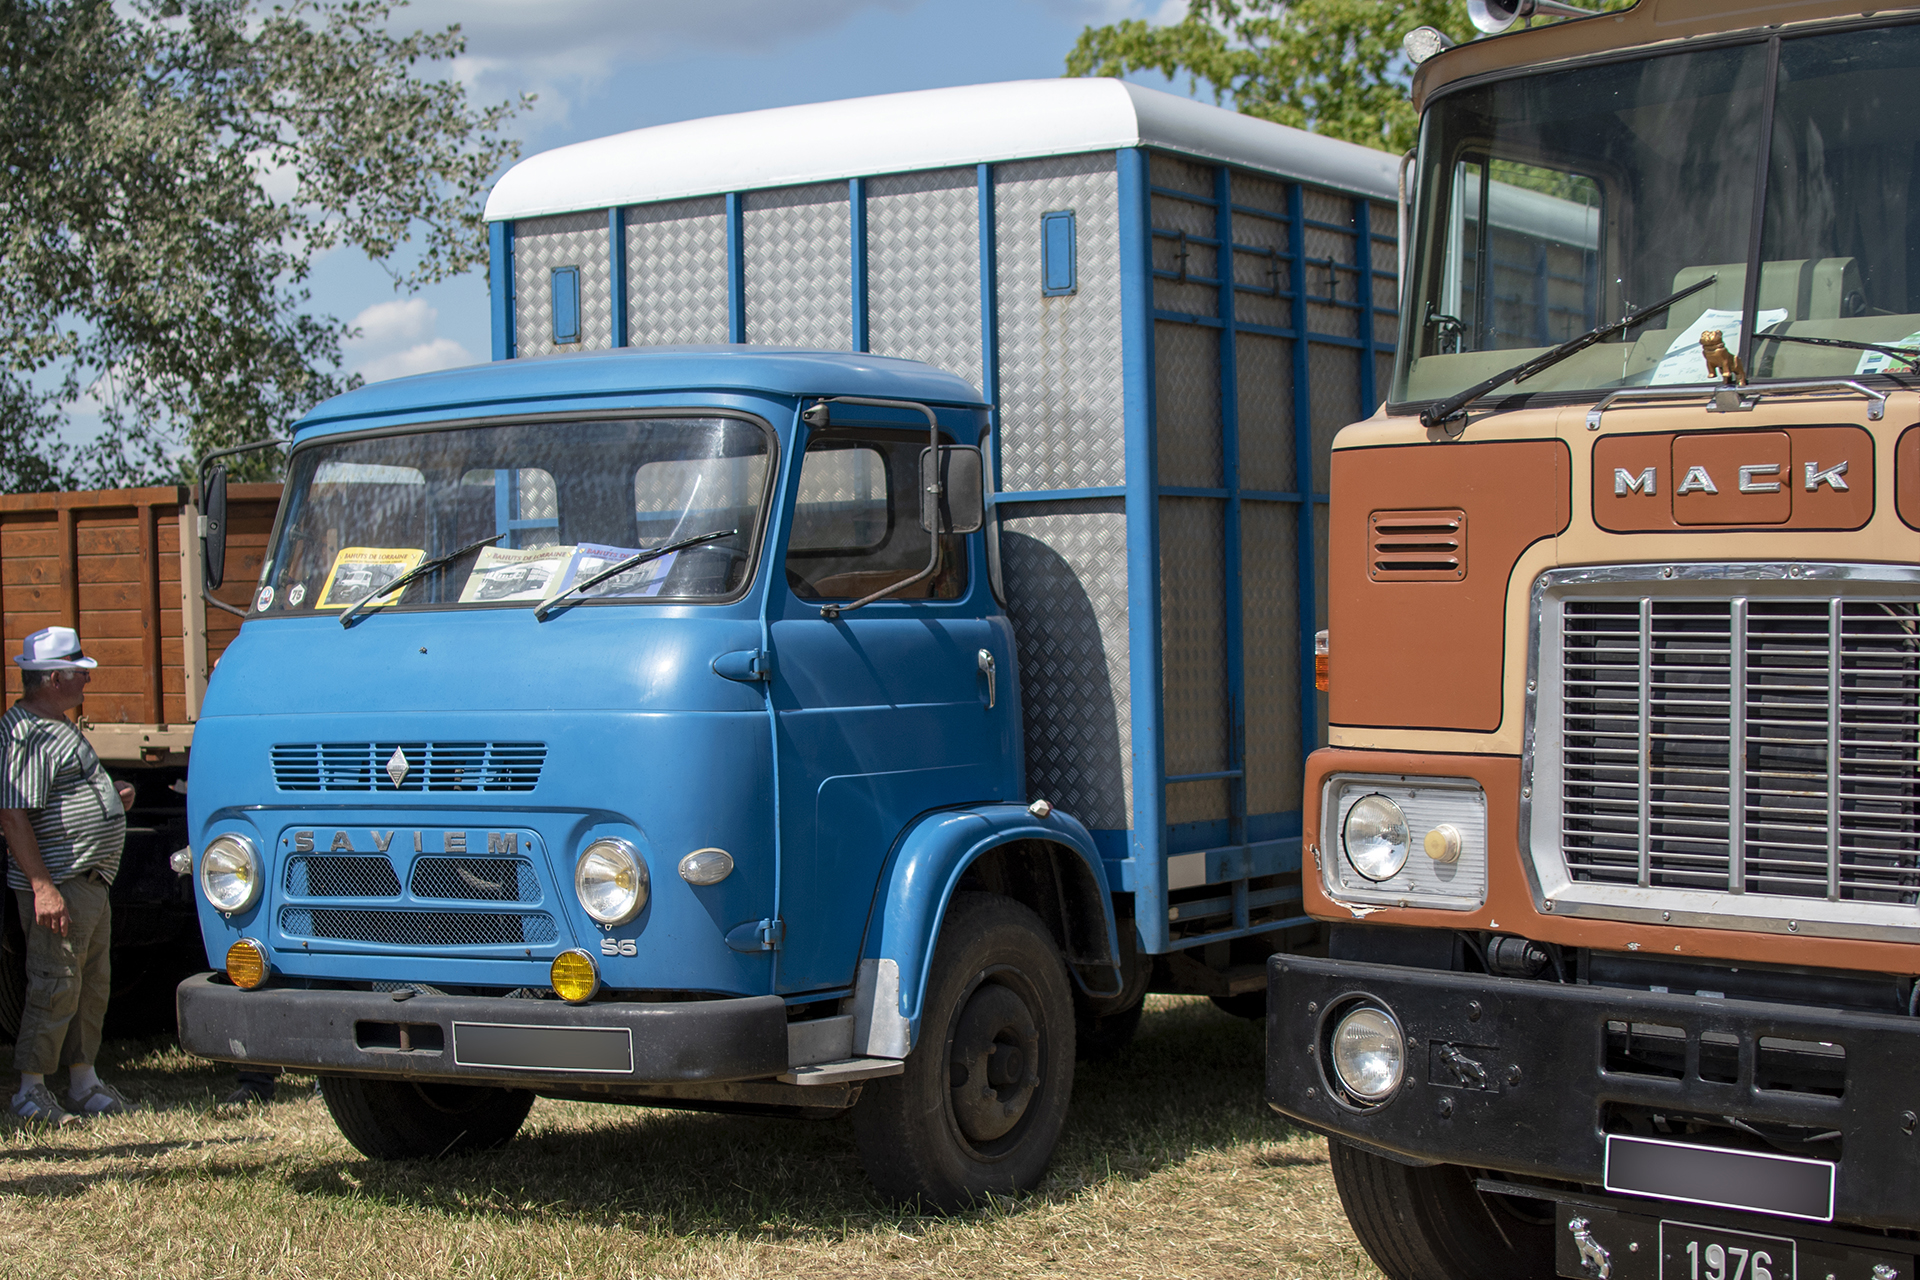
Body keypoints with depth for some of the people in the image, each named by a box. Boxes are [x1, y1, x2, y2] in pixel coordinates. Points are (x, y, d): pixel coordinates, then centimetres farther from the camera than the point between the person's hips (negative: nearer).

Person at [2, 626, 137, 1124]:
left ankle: (85, 1083, 24)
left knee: (93, 985, 15)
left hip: (91, 882, 11)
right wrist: (43, 887, -25)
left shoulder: (60, 727, 19)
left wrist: (112, 797, 11)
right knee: (56, 986, -7)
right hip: (58, 886, -11)